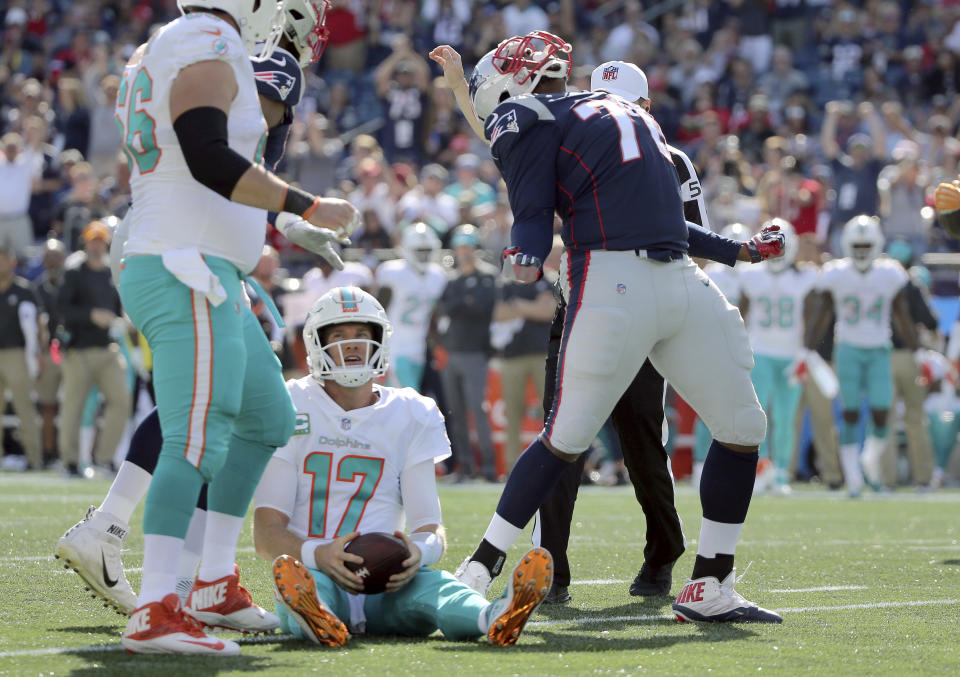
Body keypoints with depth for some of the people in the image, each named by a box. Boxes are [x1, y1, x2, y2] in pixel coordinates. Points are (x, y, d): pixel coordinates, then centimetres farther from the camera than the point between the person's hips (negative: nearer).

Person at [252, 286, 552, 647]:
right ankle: (315, 618, -74)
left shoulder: (411, 416, 11)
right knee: (297, 576, -37)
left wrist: (418, 552, -21)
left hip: (384, 585, 1)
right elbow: (266, 532, -2)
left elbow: (431, 529, 6)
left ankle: (494, 618, -68)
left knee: (430, 584, -33)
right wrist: (318, 555, -25)